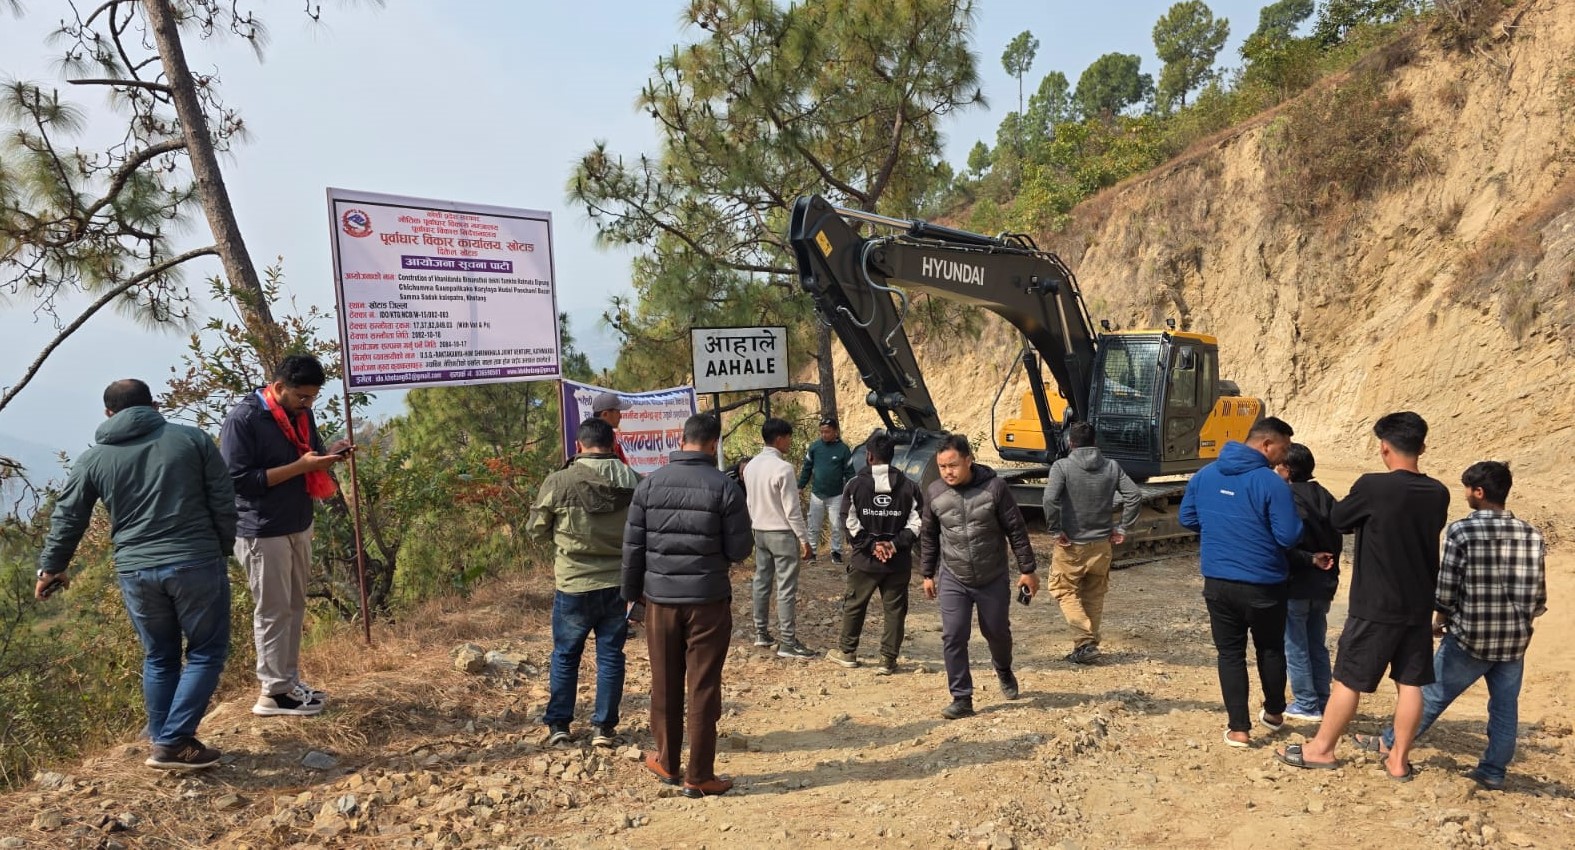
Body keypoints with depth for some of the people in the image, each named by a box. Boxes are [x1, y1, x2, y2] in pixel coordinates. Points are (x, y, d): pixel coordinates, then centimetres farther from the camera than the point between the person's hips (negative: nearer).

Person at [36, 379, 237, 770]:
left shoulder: (94, 458, 9)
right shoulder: (194, 439, 4)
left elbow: (67, 519, 14)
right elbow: (224, 503, 3)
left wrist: (51, 567, 29)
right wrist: (222, 551, 16)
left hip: (135, 572, 3)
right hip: (196, 564, -2)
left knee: (159, 658, 18)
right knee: (207, 652, 8)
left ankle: (164, 742, 23)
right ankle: (175, 742, 1)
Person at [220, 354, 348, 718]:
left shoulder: (300, 413, 7)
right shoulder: (243, 419, -17)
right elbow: (238, 480, -21)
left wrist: (328, 455, -5)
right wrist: (299, 467, -25)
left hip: (299, 526, 8)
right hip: (263, 532, -8)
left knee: (295, 608, 13)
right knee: (273, 612, 0)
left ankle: (290, 680, 24)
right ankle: (274, 692, 9)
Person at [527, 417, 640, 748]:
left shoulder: (558, 482, -12)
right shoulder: (633, 482, -5)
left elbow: (537, 530, -1)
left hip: (573, 584, -2)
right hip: (619, 583, 2)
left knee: (565, 654, 15)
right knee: (610, 655, 11)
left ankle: (558, 724, 23)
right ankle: (603, 726, 16)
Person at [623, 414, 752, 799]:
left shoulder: (650, 483, -1)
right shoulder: (723, 487, -10)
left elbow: (632, 546, 2)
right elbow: (739, 549, -8)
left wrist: (632, 593, 13)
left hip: (660, 598, 3)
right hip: (708, 600, -3)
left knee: (665, 685, 15)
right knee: (704, 688, 5)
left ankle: (667, 762, 29)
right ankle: (699, 776, 11)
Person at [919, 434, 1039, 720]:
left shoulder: (994, 487, -15)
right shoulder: (934, 492, -6)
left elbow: (1016, 530, -7)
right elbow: (928, 536, 7)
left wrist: (1027, 570, -5)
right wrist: (928, 574, 10)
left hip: (993, 578, -1)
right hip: (952, 580, 1)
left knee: (997, 632, 15)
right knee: (953, 638, -6)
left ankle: (1004, 670, 47)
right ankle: (962, 699, 5)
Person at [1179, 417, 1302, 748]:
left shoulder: (1204, 475, 1)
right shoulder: (1272, 483, -16)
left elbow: (1187, 518, 10)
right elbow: (1289, 536, -16)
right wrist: (1298, 521, 5)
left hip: (1217, 582, 3)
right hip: (1263, 584, -3)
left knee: (1230, 653, 11)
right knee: (1270, 649, 20)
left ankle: (1239, 728, 11)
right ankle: (1274, 713, 37)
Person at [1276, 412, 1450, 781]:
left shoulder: (1373, 486, -18)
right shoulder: (1438, 494, 0)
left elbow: (1339, 519, -2)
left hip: (1375, 606, -5)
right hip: (1419, 607, 5)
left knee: (1348, 679, 5)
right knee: (1410, 684, 11)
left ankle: (1321, 749, 17)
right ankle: (1398, 760, 19)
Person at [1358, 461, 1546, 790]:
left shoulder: (1461, 530, -14)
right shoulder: (1531, 535, -1)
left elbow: (1445, 589, -11)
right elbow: (1539, 599, 3)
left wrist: (1439, 622, 7)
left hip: (1470, 638, -3)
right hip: (1515, 641, 4)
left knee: (1433, 693, 11)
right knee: (1505, 706, 14)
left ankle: (1390, 742, 26)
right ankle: (1494, 772, 22)